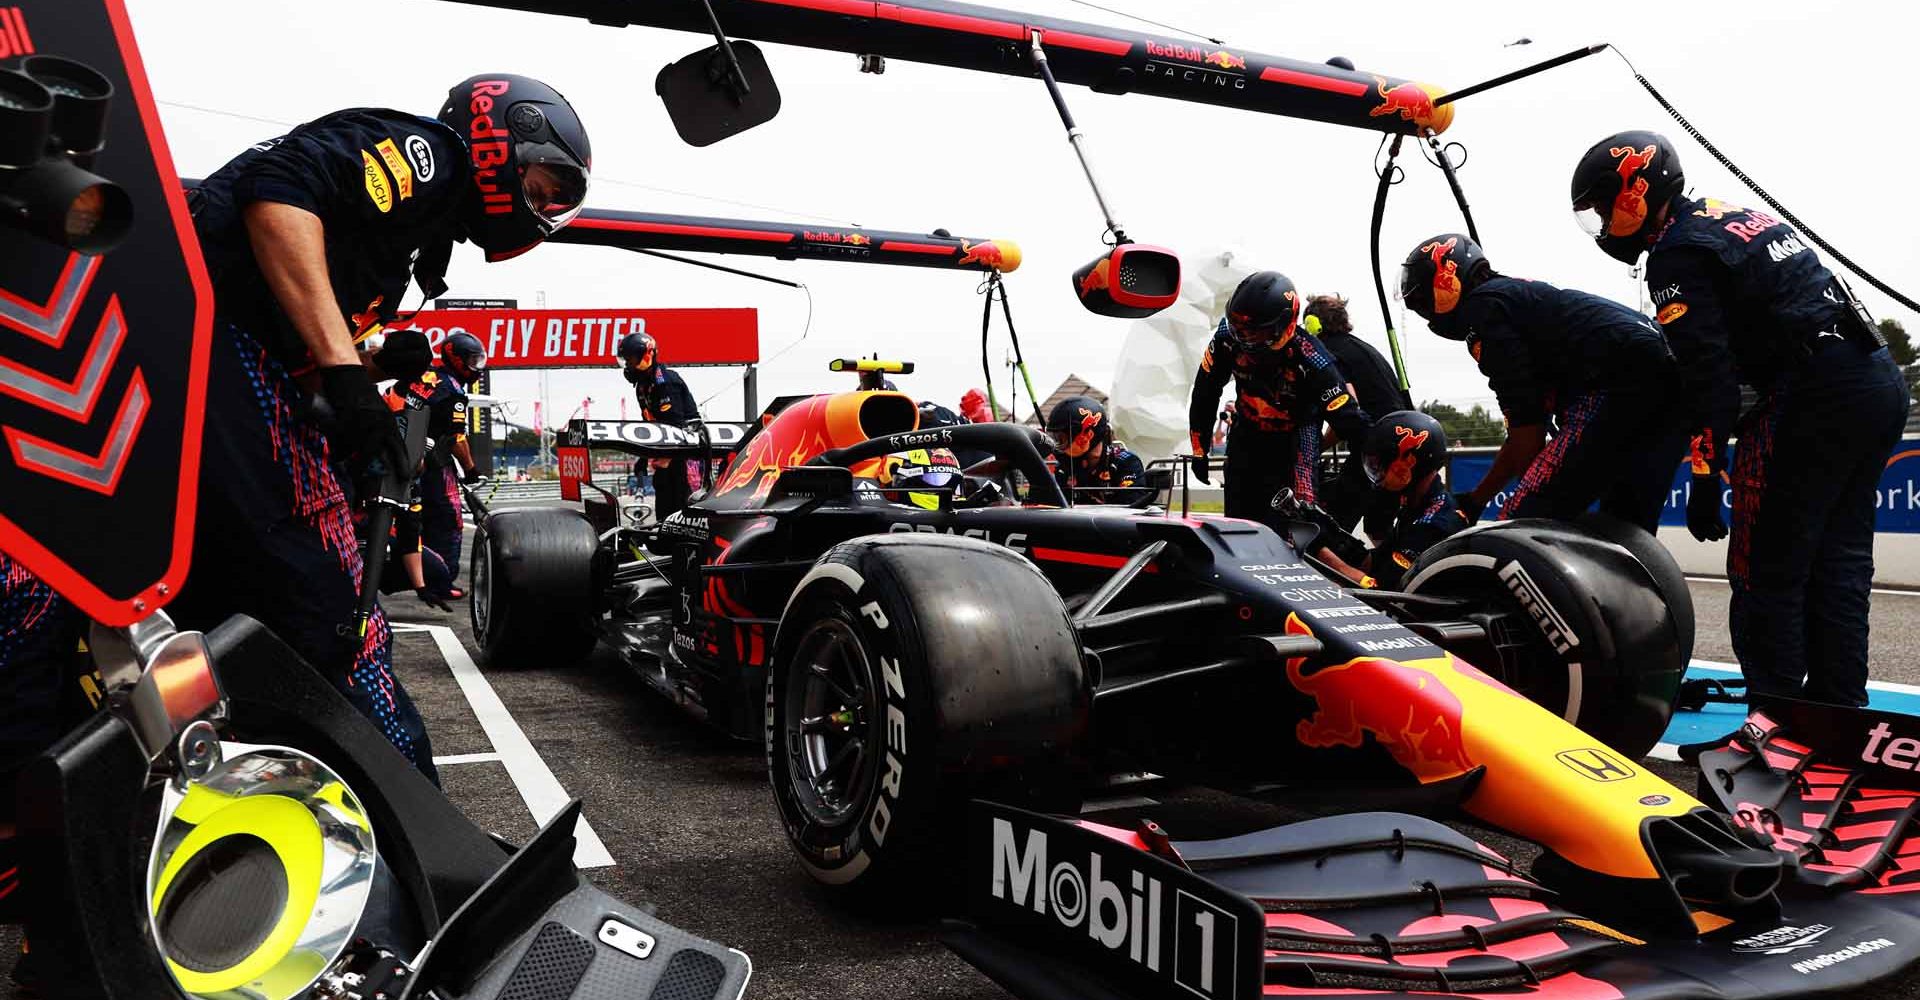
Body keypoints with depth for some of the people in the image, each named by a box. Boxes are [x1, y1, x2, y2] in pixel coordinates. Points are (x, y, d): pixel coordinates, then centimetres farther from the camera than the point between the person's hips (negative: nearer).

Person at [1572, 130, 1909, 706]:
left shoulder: (1678, 257, -7)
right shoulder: (1734, 216, 21)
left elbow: (1710, 374, -14)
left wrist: (1704, 482, -12)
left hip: (1817, 394, -10)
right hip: (1882, 381, 10)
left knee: (1765, 573, -3)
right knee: (1837, 566, 13)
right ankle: (1839, 715, 18)